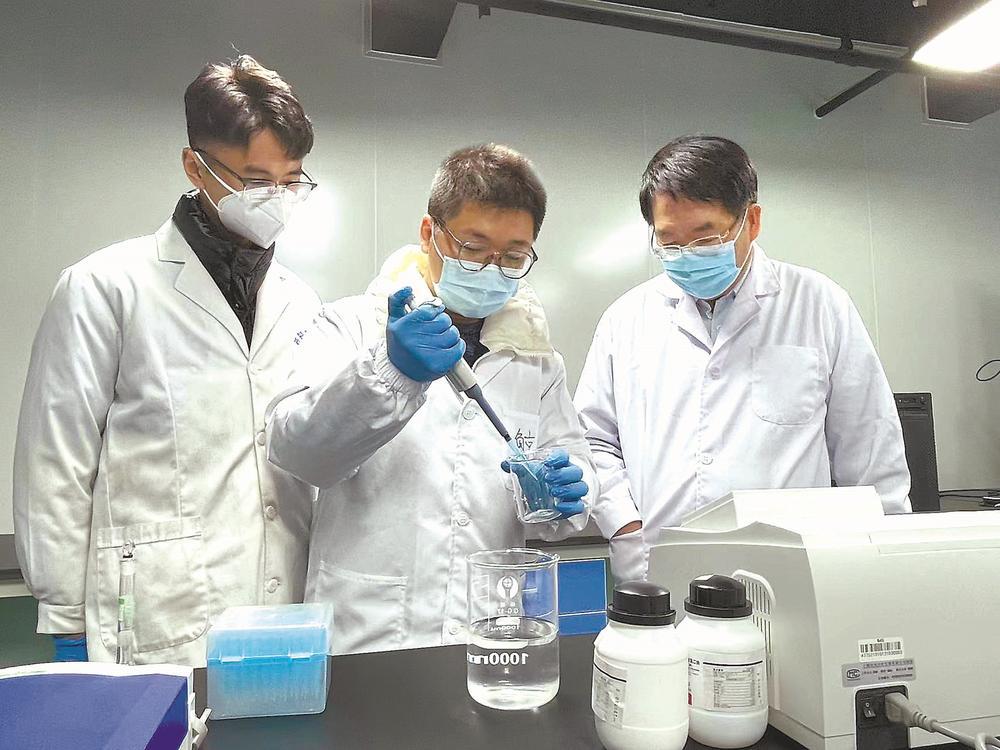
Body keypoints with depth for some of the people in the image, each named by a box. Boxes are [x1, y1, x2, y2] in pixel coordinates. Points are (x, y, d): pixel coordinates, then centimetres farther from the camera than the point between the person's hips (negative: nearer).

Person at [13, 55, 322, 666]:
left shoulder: (300, 304, 8)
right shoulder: (107, 287, -6)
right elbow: (54, 469, -4)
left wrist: (321, 599, 12)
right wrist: (69, 625, -2)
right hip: (160, 635, -4)